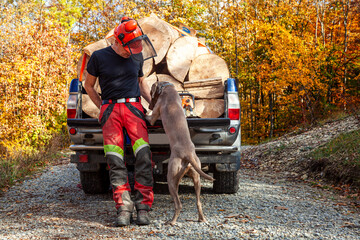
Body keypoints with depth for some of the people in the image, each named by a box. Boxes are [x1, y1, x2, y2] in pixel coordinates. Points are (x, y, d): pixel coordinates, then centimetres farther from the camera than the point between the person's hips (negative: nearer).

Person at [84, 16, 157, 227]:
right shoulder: (99, 57, 3)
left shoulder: (137, 57, 12)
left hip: (134, 108, 2)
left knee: (143, 156, -15)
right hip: (111, 109, -1)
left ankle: (143, 207, -12)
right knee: (116, 161, -10)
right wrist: (102, 108, 7)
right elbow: (89, 85, 13)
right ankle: (124, 209, -7)